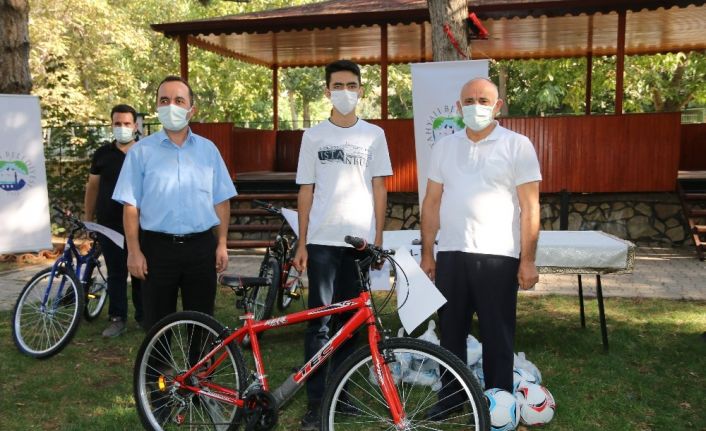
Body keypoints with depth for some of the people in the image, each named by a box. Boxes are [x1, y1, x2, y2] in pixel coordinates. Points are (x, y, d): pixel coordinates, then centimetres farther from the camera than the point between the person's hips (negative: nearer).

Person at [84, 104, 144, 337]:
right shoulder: (102, 154, 5)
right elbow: (92, 187, 11)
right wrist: (88, 219, 10)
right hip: (109, 226, 1)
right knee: (116, 273, 6)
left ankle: (144, 316, 18)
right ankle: (117, 318, 15)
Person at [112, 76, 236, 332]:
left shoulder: (208, 149, 7)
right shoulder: (141, 151, 2)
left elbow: (221, 201, 8)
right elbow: (131, 206, 0)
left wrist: (222, 244, 2)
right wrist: (134, 251, -6)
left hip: (201, 248, 2)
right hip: (158, 248, -1)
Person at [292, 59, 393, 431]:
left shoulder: (373, 134, 8)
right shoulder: (313, 136, 7)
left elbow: (378, 188, 8)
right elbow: (305, 191, 7)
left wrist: (378, 239, 1)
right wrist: (301, 243, 2)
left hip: (360, 240, 1)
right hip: (322, 240, -1)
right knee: (319, 322, -1)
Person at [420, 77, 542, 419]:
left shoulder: (517, 145, -1)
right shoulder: (444, 147, 11)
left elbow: (529, 207, -4)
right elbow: (432, 203, 12)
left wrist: (527, 260, -8)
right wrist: (427, 253, 9)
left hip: (498, 256, -3)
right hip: (450, 254, 4)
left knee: (497, 336, 7)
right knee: (450, 332, 12)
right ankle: (449, 398, 28)